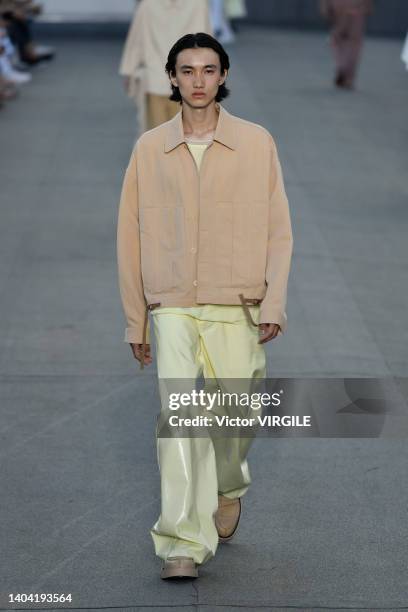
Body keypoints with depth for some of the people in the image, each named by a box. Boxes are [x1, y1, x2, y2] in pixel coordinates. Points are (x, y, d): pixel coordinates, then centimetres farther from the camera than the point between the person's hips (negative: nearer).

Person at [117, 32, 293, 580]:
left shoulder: (257, 143, 4)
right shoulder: (150, 149, 6)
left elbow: (278, 229, 3)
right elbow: (131, 236, 9)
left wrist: (274, 302, -8)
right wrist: (135, 320, 8)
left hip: (237, 309, 0)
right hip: (171, 309, 0)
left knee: (236, 417, 4)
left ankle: (229, 488, 37)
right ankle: (181, 545, -12)